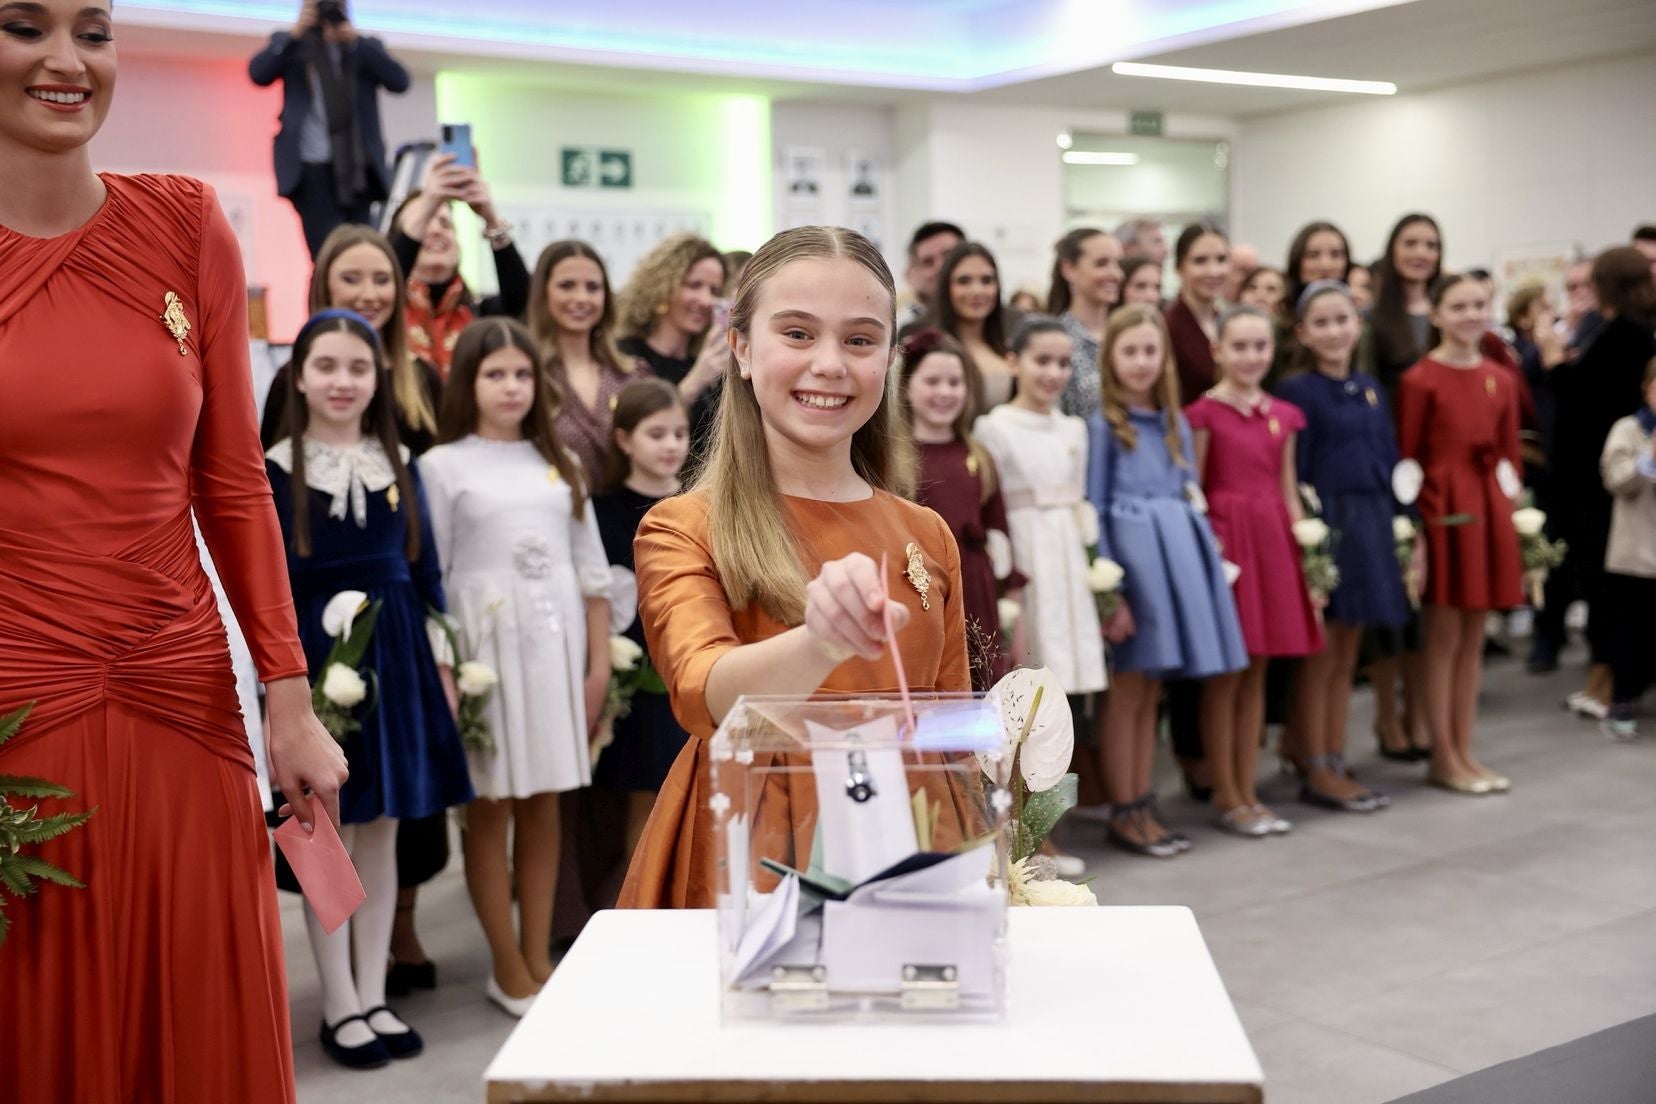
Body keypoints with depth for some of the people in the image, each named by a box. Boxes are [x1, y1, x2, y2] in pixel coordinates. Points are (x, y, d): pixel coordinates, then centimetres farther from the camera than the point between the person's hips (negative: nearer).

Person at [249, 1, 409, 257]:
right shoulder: (290, 44, 13)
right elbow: (259, 73, -4)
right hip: (312, 167, -2)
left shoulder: (366, 46, 15)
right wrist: (296, 32, -9)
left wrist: (355, 39, -6)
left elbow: (399, 81, -1)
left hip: (358, 166, 2)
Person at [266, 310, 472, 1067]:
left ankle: (373, 997, 20)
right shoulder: (274, 471, -5)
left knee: (382, 831, 9)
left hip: (397, 654, 4)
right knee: (332, 834, 3)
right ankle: (339, 1007, 15)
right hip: (318, 655, -4)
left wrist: (442, 661, 6)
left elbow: (425, 571, 10)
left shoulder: (400, 464, 7)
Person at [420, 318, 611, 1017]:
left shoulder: (558, 464, 13)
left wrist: (599, 663, 7)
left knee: (543, 802, 8)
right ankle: (507, 966, 12)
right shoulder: (443, 466, 1)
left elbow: (591, 571, 12)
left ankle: (538, 957, 18)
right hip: (485, 642, -4)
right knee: (490, 806, 2)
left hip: (558, 642, 4)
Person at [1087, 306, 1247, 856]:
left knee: (1150, 691, 11)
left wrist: (1207, 560, 10)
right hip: (1130, 554, -6)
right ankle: (1124, 813, 9)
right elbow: (1093, 509, -8)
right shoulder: (1100, 424, -4)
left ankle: (1142, 807, 18)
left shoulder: (1175, 423, 14)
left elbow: (1190, 499, 17)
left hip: (1178, 553, 6)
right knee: (1126, 690, 0)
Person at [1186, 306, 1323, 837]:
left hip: (1273, 540, 5)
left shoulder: (1283, 415, 11)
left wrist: (1306, 553, 9)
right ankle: (1226, 796, 11)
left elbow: (1289, 490, 14)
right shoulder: (1204, 412, -5)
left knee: (1256, 672, 10)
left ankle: (1247, 792, 19)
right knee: (1226, 674, 0)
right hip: (1224, 539, -5)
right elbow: (1191, 493, -6)